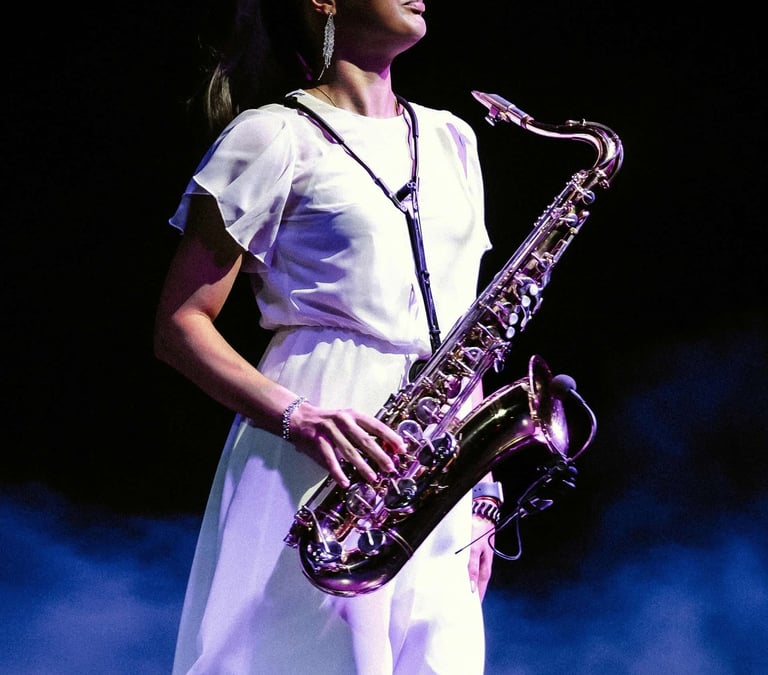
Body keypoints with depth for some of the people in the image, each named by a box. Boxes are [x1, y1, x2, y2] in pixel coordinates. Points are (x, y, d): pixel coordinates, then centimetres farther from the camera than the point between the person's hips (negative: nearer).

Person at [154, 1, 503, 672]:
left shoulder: (451, 140, 19)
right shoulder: (278, 136, 0)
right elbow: (180, 323, -4)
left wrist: (483, 492, 10)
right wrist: (295, 417, -19)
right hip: (318, 466, -5)